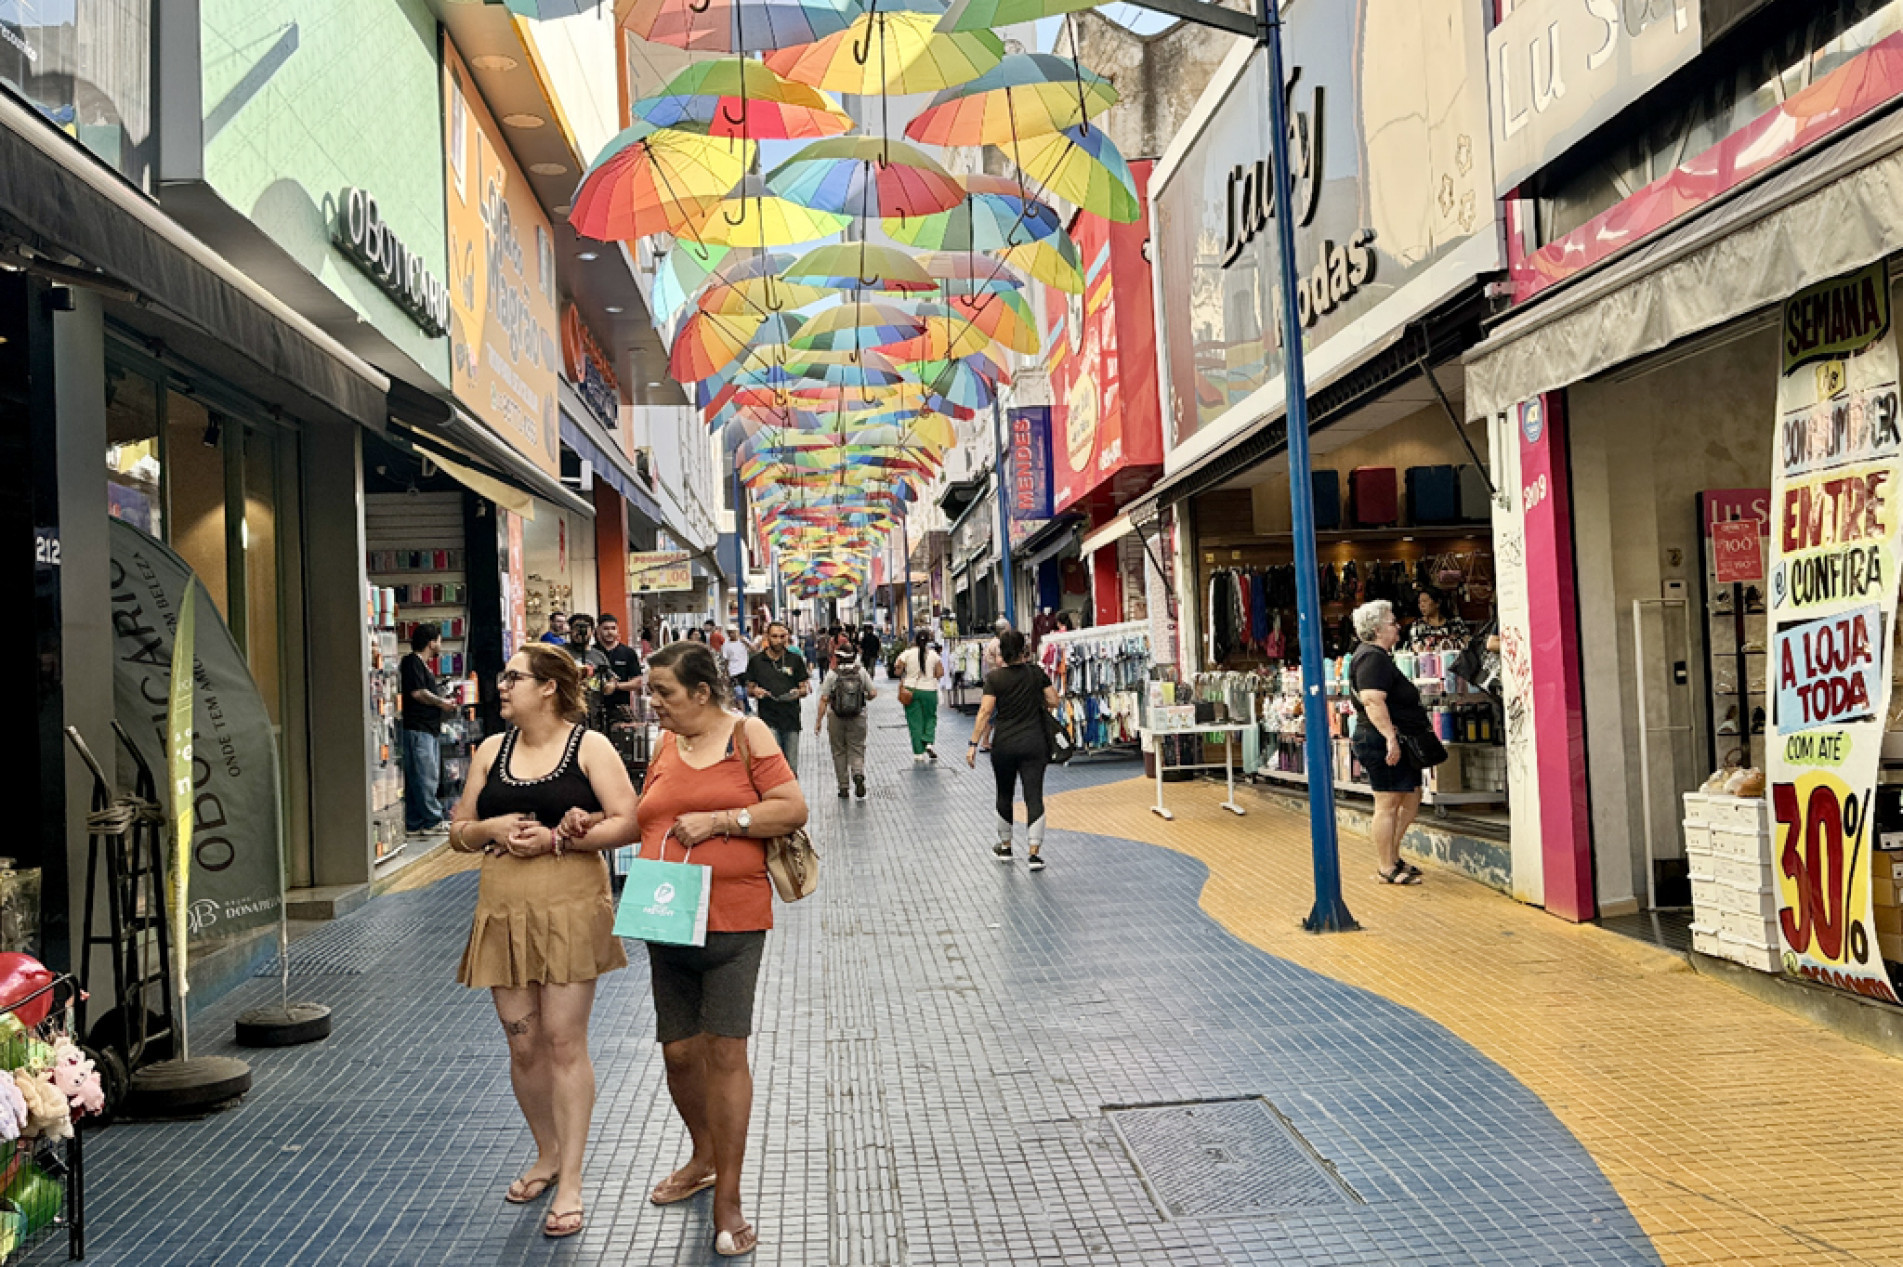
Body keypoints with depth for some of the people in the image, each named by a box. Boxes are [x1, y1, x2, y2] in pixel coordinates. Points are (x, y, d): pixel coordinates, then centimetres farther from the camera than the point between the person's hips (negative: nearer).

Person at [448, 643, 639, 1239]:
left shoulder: (589, 746, -3)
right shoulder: (492, 750, 11)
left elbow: (627, 824, -10)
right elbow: (458, 832, 14)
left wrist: (556, 839, -17)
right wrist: (491, 829, -7)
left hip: (569, 908, -5)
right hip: (504, 910, 5)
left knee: (564, 1040, -4)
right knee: (522, 1045, 10)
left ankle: (570, 1182, 6)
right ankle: (547, 1156, 31)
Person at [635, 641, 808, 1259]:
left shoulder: (747, 735, -5)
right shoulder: (665, 746, 11)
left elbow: (793, 809, -9)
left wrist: (718, 820, -16)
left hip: (732, 920, -5)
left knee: (725, 1050, -4)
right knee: (679, 1050, 13)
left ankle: (728, 1198, 7)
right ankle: (704, 1158, 38)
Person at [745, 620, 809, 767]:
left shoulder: (795, 660, 8)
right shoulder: (756, 661, 6)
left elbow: (806, 688, 10)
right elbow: (749, 688, 13)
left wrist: (799, 692, -13)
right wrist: (755, 691, -10)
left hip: (792, 720, 2)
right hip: (768, 720, -2)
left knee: (791, 766, 7)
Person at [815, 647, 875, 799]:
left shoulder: (832, 675, -7)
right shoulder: (862, 673, -2)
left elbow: (824, 700, -7)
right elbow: (873, 694, 0)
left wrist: (819, 720, -1)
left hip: (836, 718, -1)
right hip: (858, 718, 1)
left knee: (839, 752, 10)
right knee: (857, 749, 5)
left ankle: (843, 787, 12)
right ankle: (858, 775, -23)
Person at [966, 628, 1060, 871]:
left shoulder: (994, 677, -6)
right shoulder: (1036, 673, 0)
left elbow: (986, 711, -11)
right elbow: (1054, 701, 1)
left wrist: (973, 744, -10)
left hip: (1004, 744, 0)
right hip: (1034, 743, 0)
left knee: (1005, 795, 17)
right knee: (1034, 796, 0)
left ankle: (1005, 846, 30)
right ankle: (1033, 853, -6)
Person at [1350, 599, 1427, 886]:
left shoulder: (1379, 656, 19)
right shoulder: (1373, 658, -16)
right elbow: (1373, 701, -27)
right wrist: (1390, 737, -31)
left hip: (1396, 743, 11)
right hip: (1383, 743, -11)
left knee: (1411, 799, 16)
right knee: (1388, 805, -5)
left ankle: (1392, 856, 26)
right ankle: (1386, 869, 2)